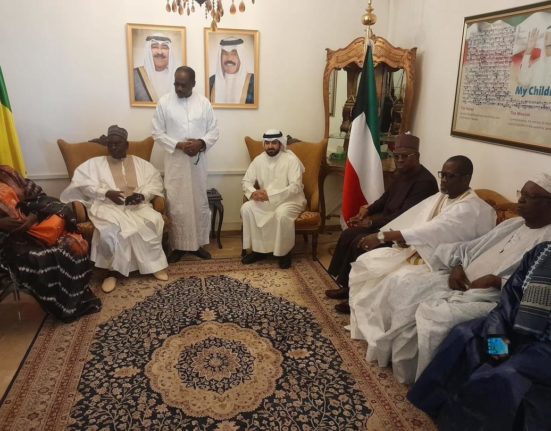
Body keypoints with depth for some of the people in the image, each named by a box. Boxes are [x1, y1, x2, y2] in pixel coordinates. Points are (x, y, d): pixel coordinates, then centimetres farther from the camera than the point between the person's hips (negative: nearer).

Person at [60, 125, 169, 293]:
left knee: (153, 221, -30)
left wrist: (142, 195, -13)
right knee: (110, 229, -36)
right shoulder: (95, 163, 13)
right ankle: (113, 270, -20)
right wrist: (106, 193, -14)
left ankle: (154, 264, -15)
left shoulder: (140, 163, 17)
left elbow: (155, 182, 8)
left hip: (137, 205, 2)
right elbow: (81, 181, 0)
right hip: (107, 205, -1)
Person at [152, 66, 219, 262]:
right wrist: (179, 145, -17)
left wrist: (201, 143, -16)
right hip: (175, 161, -1)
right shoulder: (164, 102, -2)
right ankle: (178, 246, 17)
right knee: (176, 205, 3)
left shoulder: (204, 102, 2)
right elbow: (158, 133, -3)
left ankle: (198, 243, 23)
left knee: (200, 203, 8)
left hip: (198, 161, 2)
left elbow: (214, 130, 4)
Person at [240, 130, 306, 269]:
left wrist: (270, 194, -30)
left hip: (291, 200, -5)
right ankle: (257, 249, -7)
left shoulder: (291, 159, -14)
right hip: (266, 200, 5)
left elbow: (295, 187, -23)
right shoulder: (258, 160, 2)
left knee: (282, 213, -37)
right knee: (246, 208, -19)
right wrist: (253, 192, -22)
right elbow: (246, 181, 2)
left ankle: (285, 252, -14)